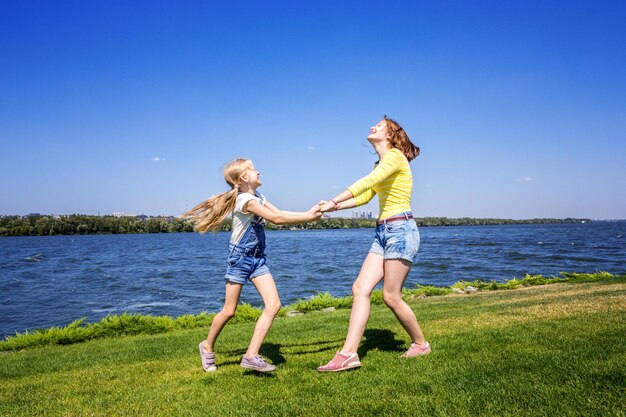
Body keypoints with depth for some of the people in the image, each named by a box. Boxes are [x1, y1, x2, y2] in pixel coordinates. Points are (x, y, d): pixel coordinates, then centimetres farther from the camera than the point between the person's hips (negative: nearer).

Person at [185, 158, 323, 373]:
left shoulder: (258, 197, 11)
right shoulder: (246, 200, -18)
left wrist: (308, 213, -4)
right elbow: (276, 219, -24)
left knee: (273, 304, -6)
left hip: (258, 259, 8)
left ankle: (251, 355, -3)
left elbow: (280, 213, 6)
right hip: (240, 258, -8)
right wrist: (309, 218, -20)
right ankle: (207, 346, 28)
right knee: (229, 310, 2)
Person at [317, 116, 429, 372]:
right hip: (383, 232, 9)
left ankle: (420, 344, 18)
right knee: (360, 288, -4)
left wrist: (332, 202, -22)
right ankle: (348, 353, -5)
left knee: (391, 296, -4)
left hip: (401, 230, -9)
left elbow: (366, 183, -21)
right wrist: (334, 207, 3)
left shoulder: (395, 156, -7)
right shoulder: (382, 165, 22)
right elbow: (365, 197, 14)